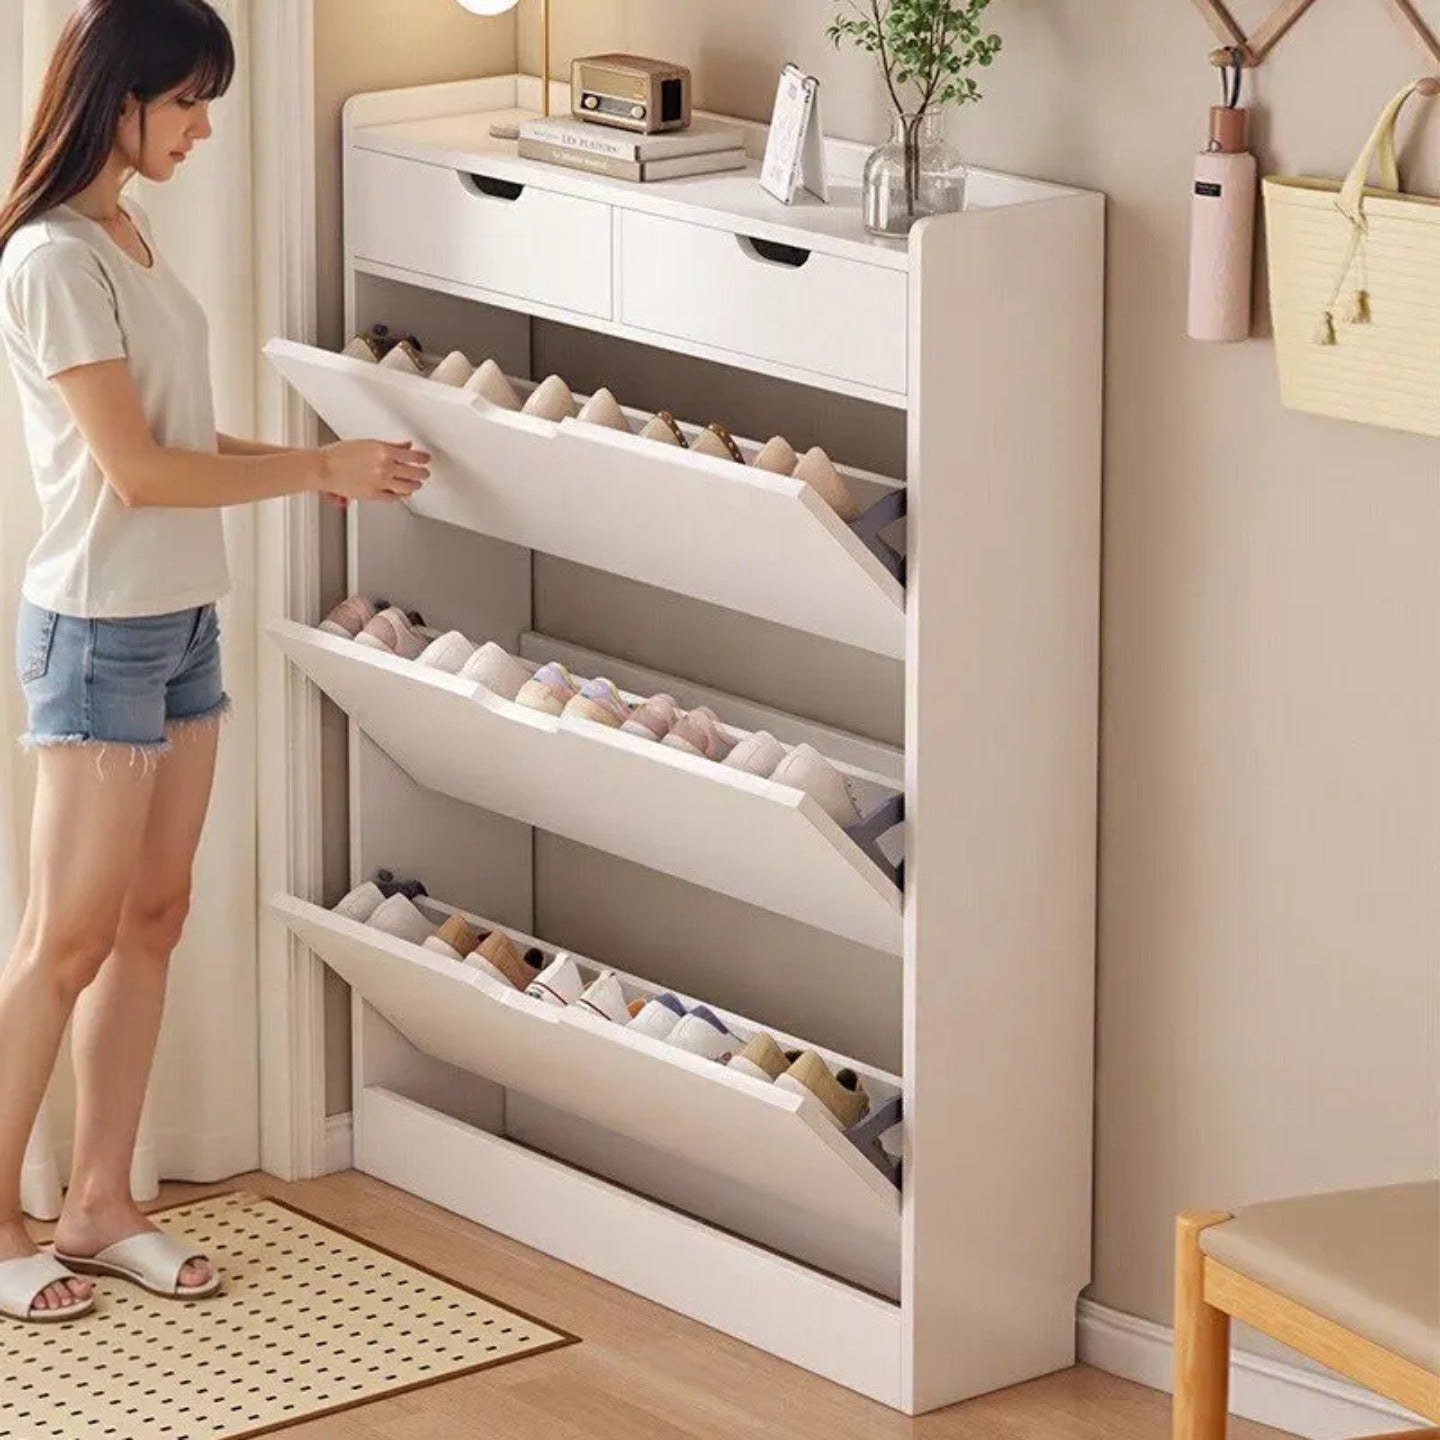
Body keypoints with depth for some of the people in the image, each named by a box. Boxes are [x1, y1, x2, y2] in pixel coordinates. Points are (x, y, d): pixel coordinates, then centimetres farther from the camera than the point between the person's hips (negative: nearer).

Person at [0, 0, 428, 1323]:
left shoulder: (127, 239, 10)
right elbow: (135, 469, -20)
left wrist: (322, 467, 3)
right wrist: (319, 469, -13)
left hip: (182, 621, 9)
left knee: (153, 919, 11)